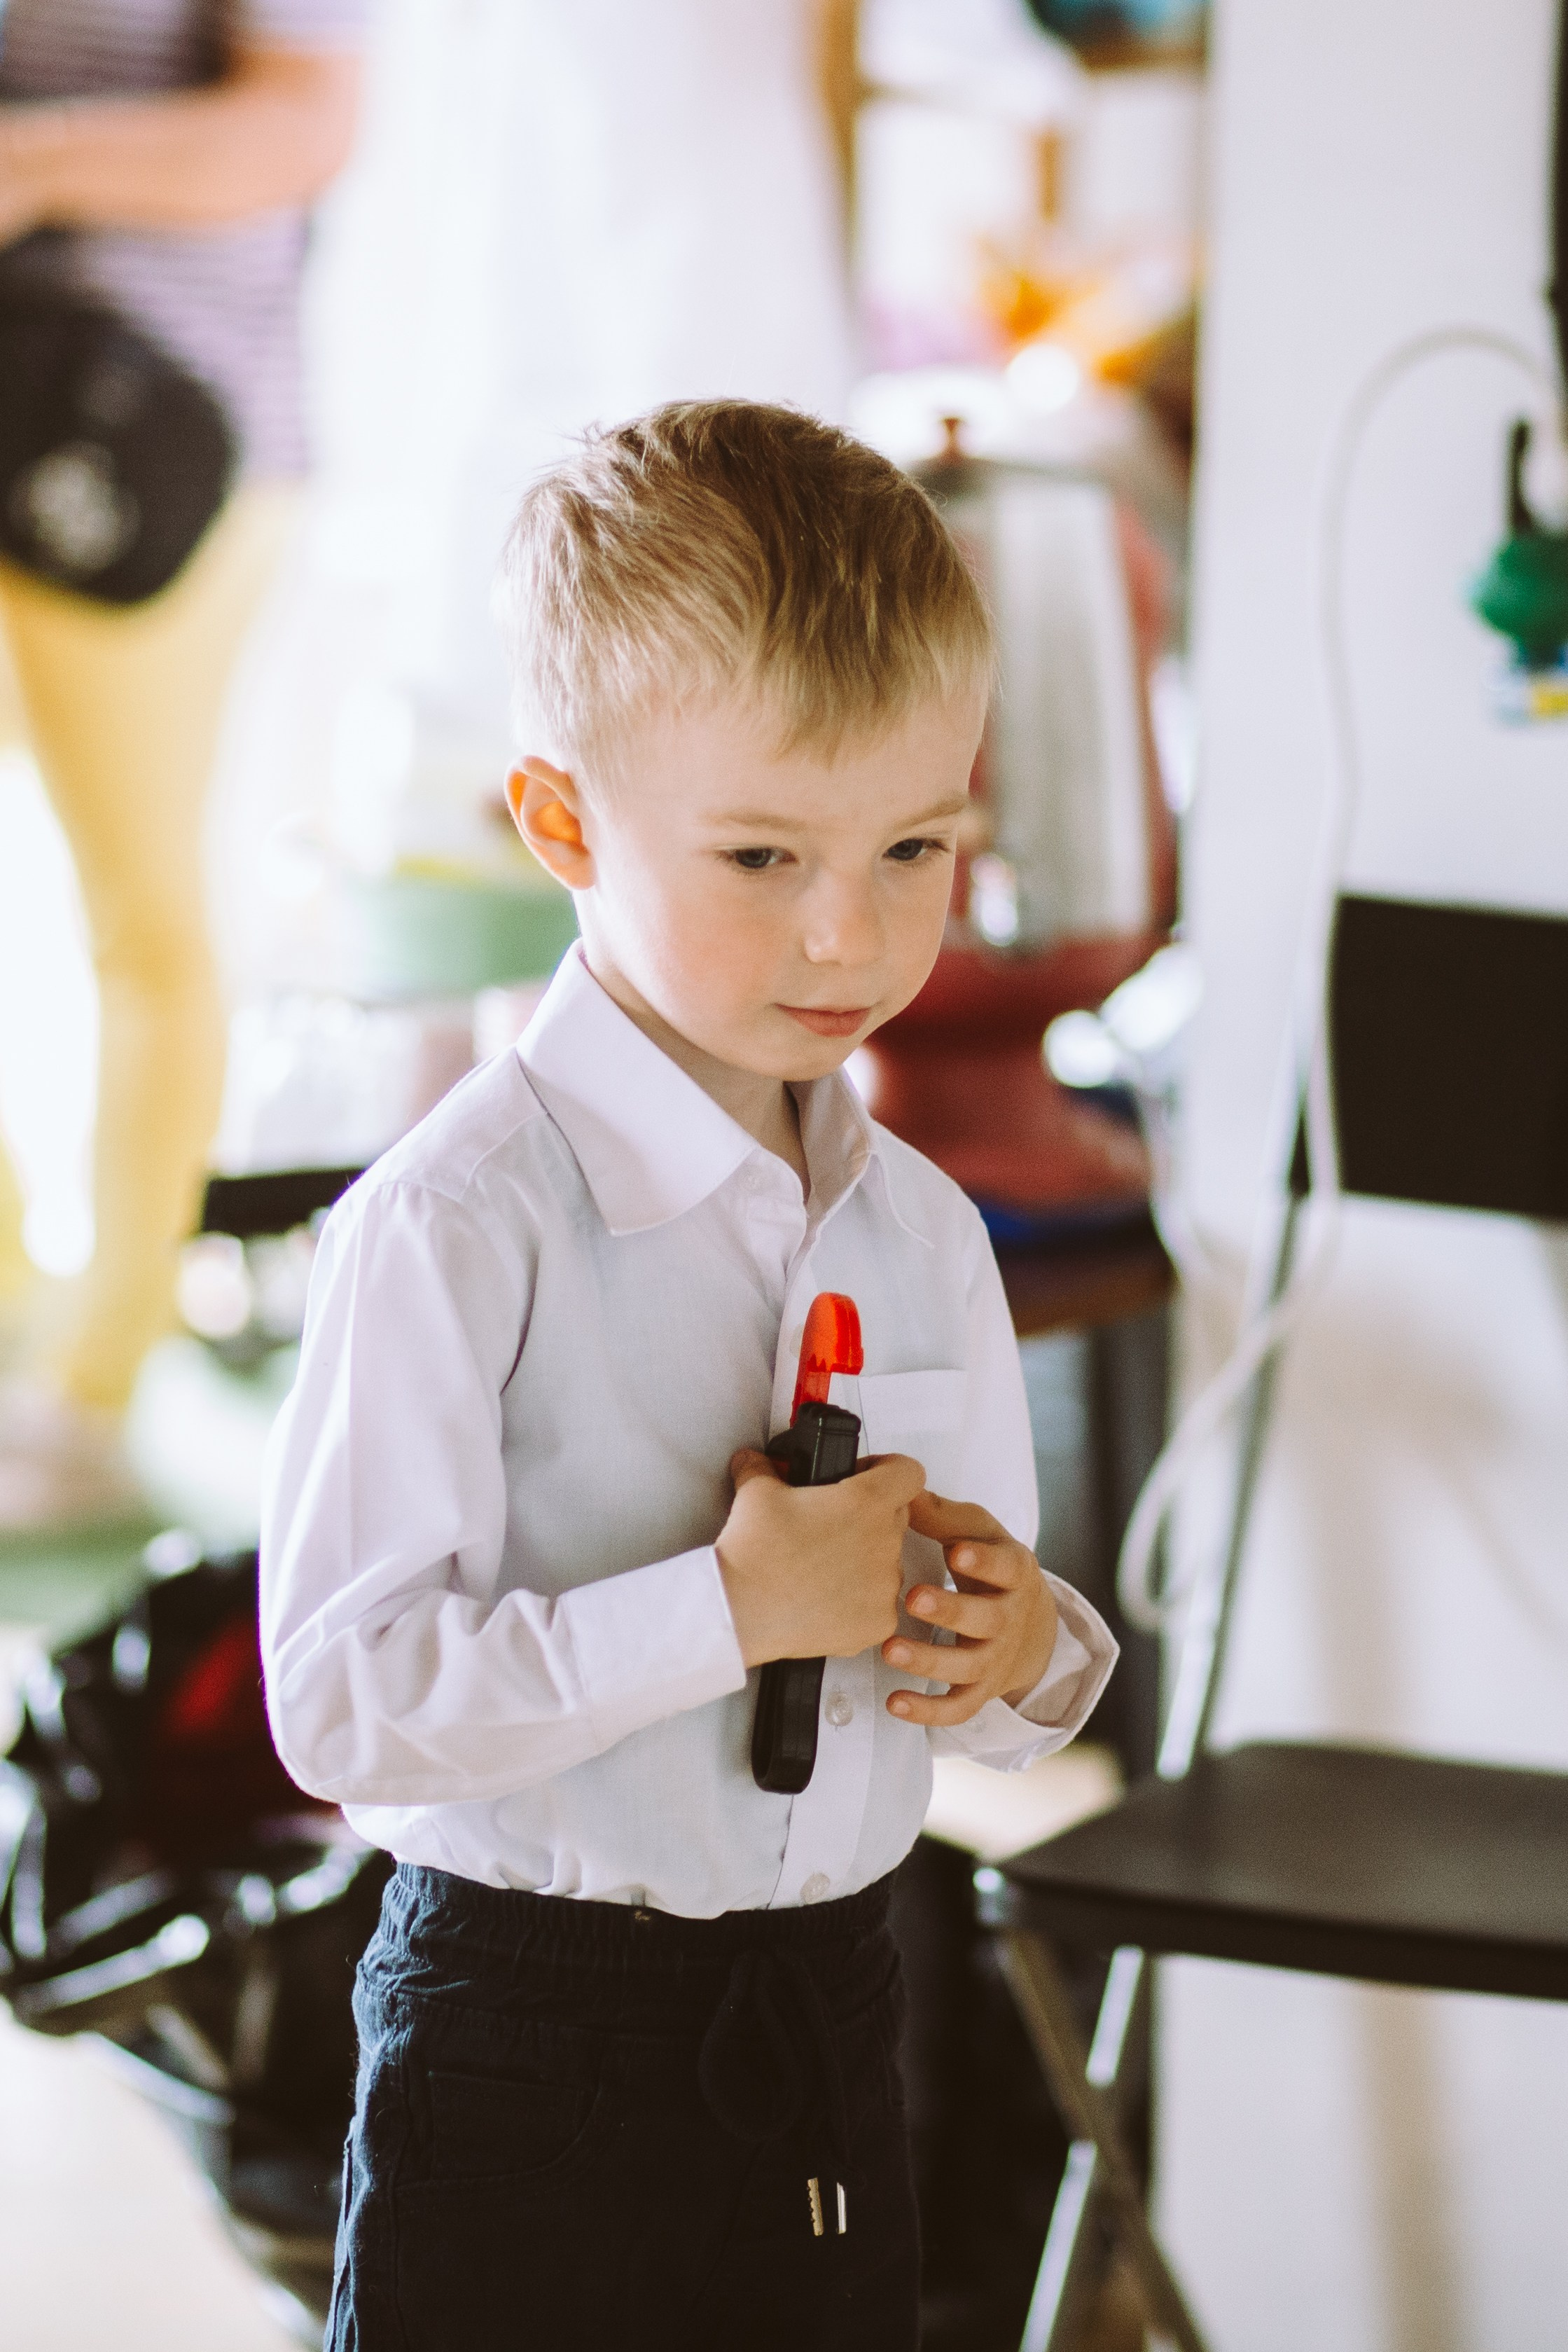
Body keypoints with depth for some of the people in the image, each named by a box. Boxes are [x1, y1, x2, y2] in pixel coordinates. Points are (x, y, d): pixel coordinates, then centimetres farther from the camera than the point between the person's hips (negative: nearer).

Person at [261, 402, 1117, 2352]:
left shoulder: (922, 1231, 5)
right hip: (528, 2044, -5)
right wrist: (725, 1609, -25)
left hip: (830, 2022, 6)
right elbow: (339, 1708, -21)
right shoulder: (457, 1224, -15)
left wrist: (1025, 1648, -8)